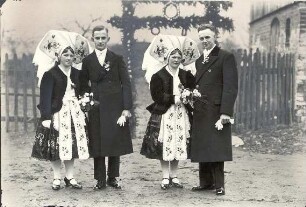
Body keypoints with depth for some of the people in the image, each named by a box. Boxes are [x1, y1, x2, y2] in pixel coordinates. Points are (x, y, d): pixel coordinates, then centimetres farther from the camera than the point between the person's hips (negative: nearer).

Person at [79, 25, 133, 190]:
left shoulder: (117, 59, 6)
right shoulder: (87, 61, 8)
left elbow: (126, 84, 2)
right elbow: (84, 86, 9)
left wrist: (126, 108, -6)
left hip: (115, 107, 0)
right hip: (96, 108, 0)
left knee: (115, 142, 3)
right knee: (97, 144, 1)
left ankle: (113, 178, 14)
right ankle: (100, 179, 9)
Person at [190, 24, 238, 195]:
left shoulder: (226, 57, -3)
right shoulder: (199, 60, 20)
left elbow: (231, 86, -11)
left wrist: (225, 111, -18)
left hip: (217, 110, -7)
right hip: (200, 112, 7)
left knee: (216, 148, -6)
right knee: (202, 148, 8)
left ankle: (219, 185, 0)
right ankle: (206, 182, 15)